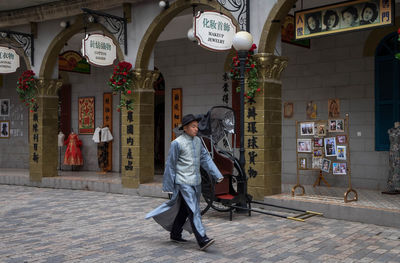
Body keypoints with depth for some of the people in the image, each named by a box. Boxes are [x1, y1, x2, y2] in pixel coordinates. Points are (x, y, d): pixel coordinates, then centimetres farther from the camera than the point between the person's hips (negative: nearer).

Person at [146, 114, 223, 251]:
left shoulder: (197, 141, 9)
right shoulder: (177, 143, -10)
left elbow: (205, 158, 12)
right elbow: (170, 165, -5)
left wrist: (217, 175, 4)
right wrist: (168, 186, -2)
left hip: (196, 182, 7)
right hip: (184, 183, -7)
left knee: (184, 210, 16)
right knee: (194, 210, -12)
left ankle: (175, 234, 30)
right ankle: (202, 240, -14)